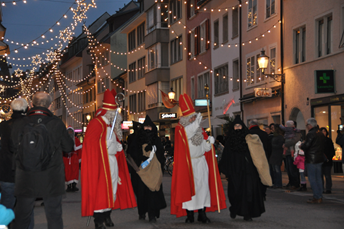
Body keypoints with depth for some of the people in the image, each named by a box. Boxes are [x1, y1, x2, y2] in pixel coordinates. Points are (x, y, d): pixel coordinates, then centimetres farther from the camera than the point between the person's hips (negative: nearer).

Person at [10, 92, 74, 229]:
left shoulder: (18, 125, -8)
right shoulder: (57, 124, -11)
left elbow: (13, 148, 5)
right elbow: (68, 147, 1)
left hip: (25, 180, 1)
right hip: (51, 180, -1)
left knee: (21, 217, 12)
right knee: (54, 216, 11)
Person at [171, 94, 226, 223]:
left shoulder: (200, 130, 11)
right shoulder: (180, 129, -3)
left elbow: (205, 147, 8)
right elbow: (188, 133, -26)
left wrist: (210, 142, -12)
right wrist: (196, 122, -25)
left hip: (201, 163, 4)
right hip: (187, 164, -4)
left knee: (203, 186, 0)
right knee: (188, 187, -3)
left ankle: (202, 213, 5)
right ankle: (189, 214, 5)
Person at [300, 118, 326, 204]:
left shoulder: (310, 134, -15)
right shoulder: (321, 134, 12)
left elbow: (305, 146, -18)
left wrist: (301, 146, 4)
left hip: (312, 160, -9)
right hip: (320, 159, 9)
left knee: (312, 179, -4)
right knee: (318, 178, 14)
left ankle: (316, 197, -5)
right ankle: (320, 197, 17)